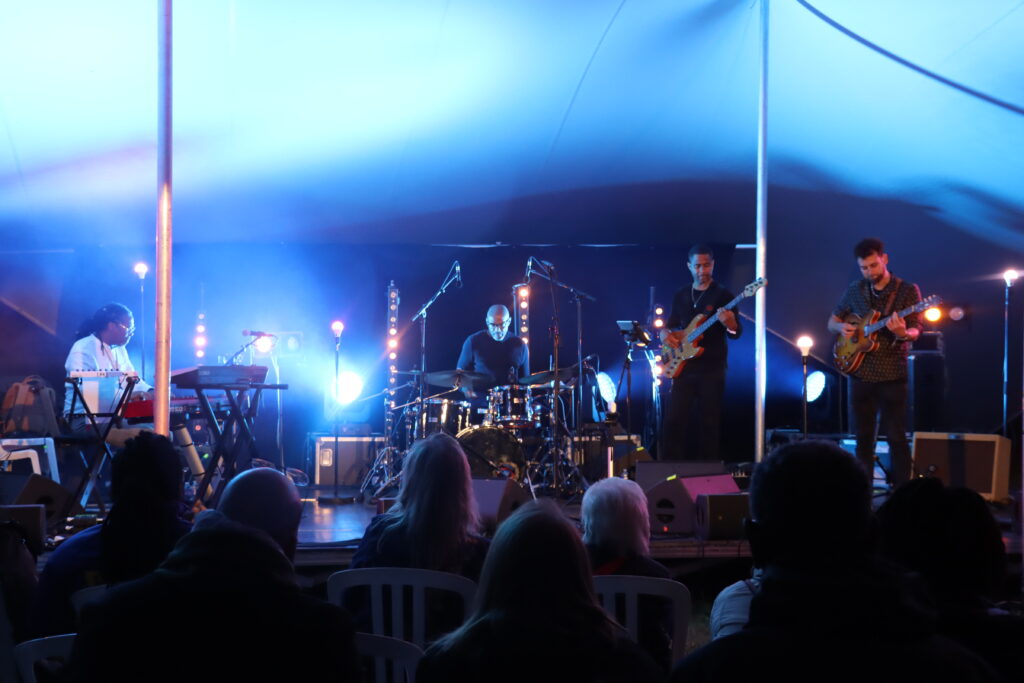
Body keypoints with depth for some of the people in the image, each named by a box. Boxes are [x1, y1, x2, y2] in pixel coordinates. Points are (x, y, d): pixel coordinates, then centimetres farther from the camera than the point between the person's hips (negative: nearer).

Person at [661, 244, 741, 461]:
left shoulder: (723, 295, -2)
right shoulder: (681, 296, 12)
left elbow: (737, 333, -8)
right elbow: (669, 325, 21)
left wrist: (729, 323, -31)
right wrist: (666, 334, -3)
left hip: (712, 370, -4)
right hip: (684, 368, 4)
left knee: (709, 423, -1)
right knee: (674, 421, -1)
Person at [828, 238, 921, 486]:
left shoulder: (908, 290, -3)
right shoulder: (855, 290, 8)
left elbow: (915, 331, -7)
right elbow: (832, 321, 18)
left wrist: (902, 333, -30)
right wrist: (841, 327, -5)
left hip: (892, 375, -4)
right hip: (860, 373, 4)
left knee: (896, 437, -3)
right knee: (863, 438, 9)